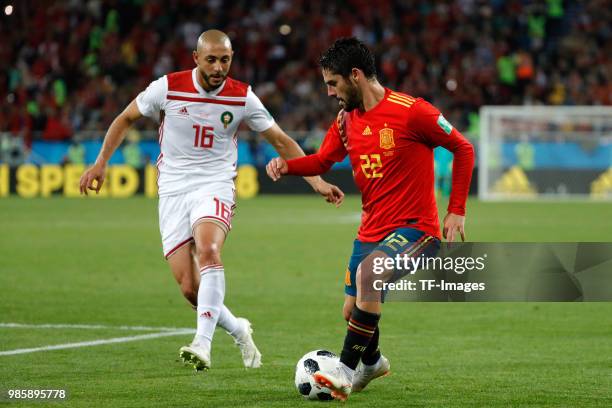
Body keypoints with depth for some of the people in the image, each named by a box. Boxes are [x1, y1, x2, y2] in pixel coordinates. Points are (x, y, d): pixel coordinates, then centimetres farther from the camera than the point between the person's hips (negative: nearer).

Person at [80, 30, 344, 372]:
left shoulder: (242, 97, -3)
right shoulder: (168, 88, -5)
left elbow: (281, 141, 6)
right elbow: (126, 119, 10)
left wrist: (318, 182, -1)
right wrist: (100, 163, 3)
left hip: (215, 186, -1)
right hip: (173, 190, 1)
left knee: (208, 250, -34)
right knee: (190, 289, -7)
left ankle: (203, 343, -40)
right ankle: (238, 330, 22)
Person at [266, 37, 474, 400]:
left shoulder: (412, 112, -14)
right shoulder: (347, 119, 6)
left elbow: (463, 149, -6)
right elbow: (323, 161, 17)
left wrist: (457, 211, -8)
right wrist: (286, 165, -4)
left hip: (415, 228, -7)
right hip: (372, 231, 8)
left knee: (368, 271, -34)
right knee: (352, 312, 12)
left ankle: (346, 371, -28)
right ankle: (372, 362, 47)